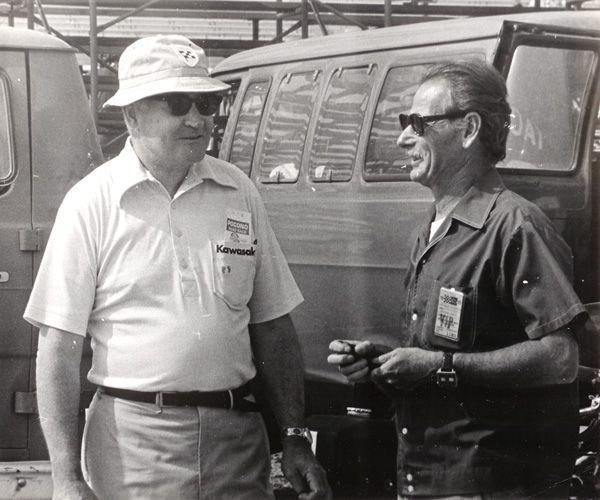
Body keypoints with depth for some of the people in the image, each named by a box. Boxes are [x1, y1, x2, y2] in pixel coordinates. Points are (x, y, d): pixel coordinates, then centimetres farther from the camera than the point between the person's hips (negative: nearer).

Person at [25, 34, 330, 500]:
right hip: (131, 441, -3)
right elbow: (60, 348, -7)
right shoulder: (91, 203, -5)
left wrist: (296, 438, 5)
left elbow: (273, 329, 11)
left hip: (236, 437, 3)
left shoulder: (239, 192, 6)